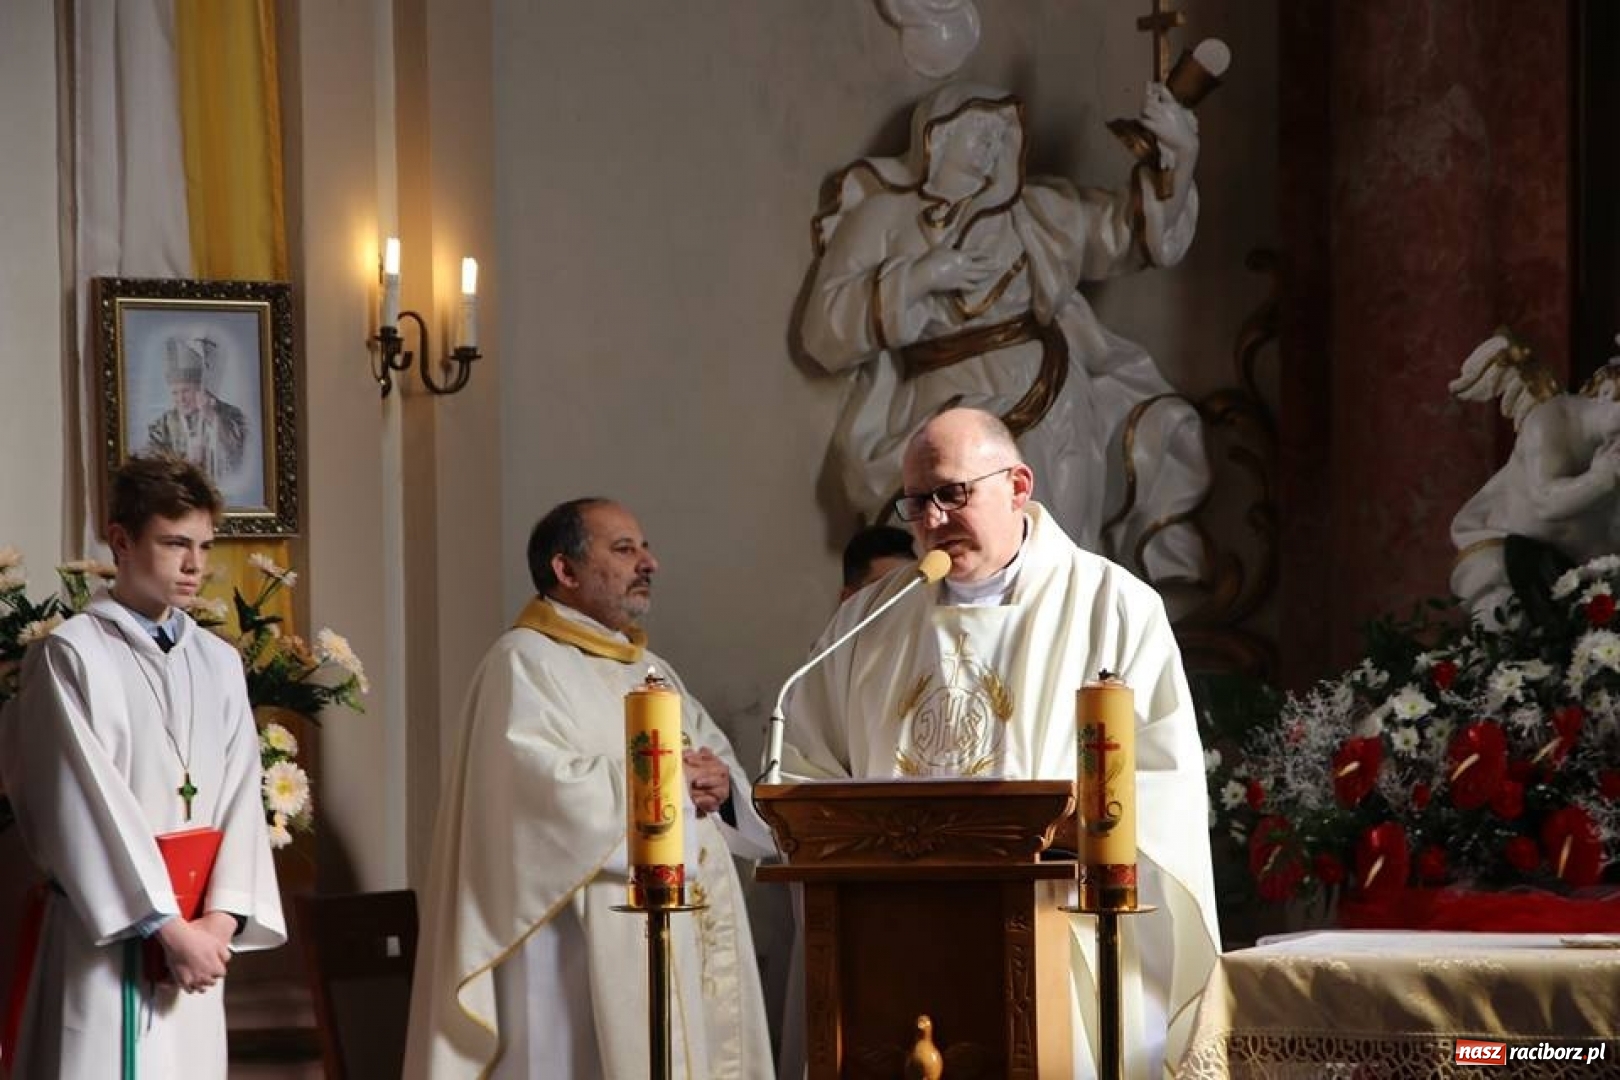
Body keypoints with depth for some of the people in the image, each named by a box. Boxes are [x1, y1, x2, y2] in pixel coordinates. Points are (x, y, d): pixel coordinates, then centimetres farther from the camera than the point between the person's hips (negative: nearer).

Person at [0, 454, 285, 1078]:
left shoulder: (220, 664, 11)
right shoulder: (71, 656, -6)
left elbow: (240, 796, 5)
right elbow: (90, 805, -11)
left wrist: (221, 917, -10)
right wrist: (167, 926, -15)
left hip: (195, 936, 5)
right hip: (104, 937, -5)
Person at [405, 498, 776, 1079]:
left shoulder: (649, 670, 22)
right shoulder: (525, 661, -7)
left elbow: (720, 759, 21)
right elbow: (547, 788, -20)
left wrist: (720, 784, -3)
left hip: (693, 934, 9)